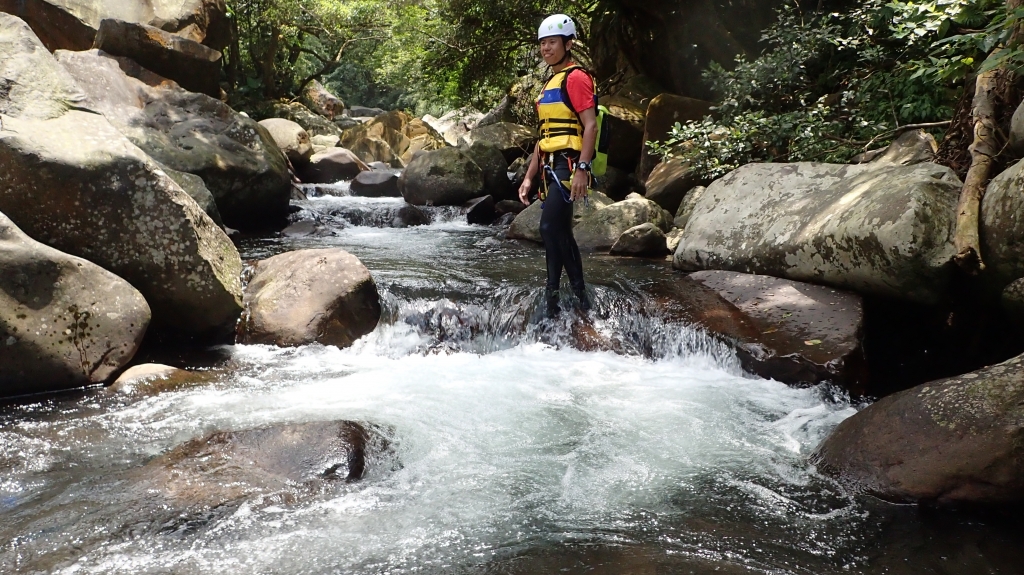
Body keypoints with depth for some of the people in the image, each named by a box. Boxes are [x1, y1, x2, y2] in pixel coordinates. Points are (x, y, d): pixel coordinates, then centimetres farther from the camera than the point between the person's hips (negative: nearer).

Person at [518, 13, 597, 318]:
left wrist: (582, 169, -24)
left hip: (568, 164, -10)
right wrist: (529, 177, 18)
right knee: (560, 232, 8)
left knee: (550, 227, -18)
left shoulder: (576, 77, -5)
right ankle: (579, 296, 14)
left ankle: (553, 295, -12)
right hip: (551, 167, 10)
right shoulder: (549, 85, 22)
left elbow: (590, 125, -15)